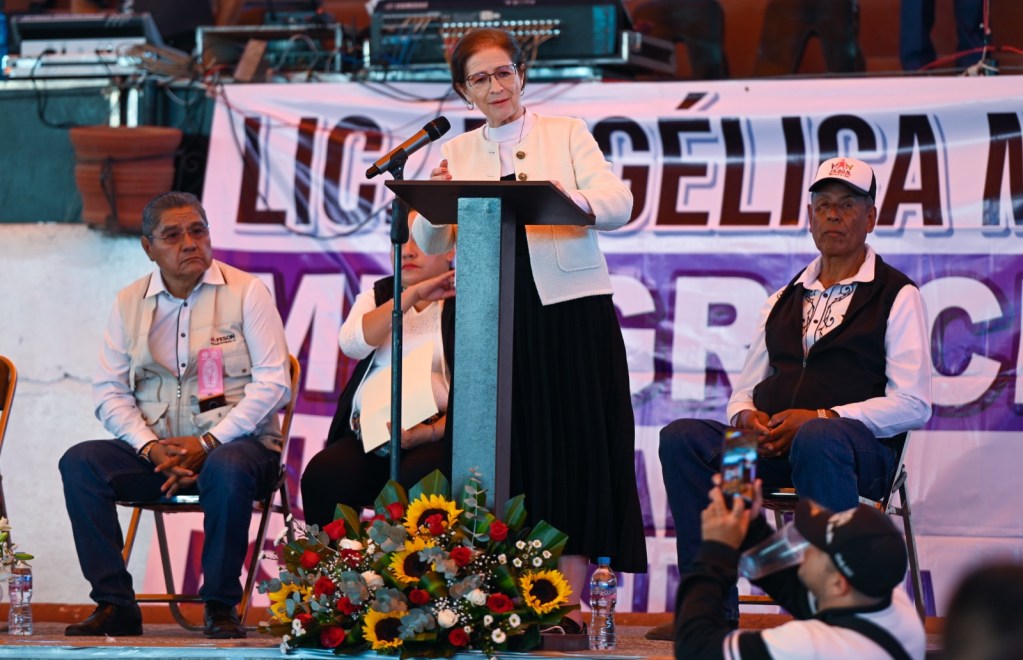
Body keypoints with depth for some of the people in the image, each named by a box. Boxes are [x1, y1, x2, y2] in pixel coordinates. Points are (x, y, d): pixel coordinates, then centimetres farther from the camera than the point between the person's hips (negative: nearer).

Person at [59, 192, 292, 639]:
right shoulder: (129, 303, 11)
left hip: (233, 441, -4)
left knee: (228, 469, -39)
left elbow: (273, 383, -7)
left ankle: (220, 606, -24)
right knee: (80, 462, -22)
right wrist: (151, 448, -13)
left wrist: (208, 443, -17)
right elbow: (108, 391, 6)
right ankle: (114, 604, -20)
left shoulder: (246, 292, 0)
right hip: (154, 449, 4)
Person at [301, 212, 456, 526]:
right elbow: (352, 343, -3)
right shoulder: (377, 296, 21)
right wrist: (412, 295, -10)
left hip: (433, 437, -3)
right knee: (322, 476, -26)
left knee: (413, 484, -35)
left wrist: (431, 432, -19)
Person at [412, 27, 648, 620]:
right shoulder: (458, 154, 14)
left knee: (573, 442, -4)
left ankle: (569, 600, -3)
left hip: (571, 310, -2)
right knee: (506, 447, -2)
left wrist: (564, 198, -27)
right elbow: (432, 247, 6)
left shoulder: (567, 134, 9)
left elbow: (618, 204, -6)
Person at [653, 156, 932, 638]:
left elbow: (912, 405, -5)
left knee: (816, 440, -40)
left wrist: (820, 417, -15)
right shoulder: (782, 302, 24)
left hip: (859, 446, -5)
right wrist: (746, 416, -3)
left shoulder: (898, 296, 6)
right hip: (772, 446, 5)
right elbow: (745, 390, 24)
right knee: (682, 438, -19)